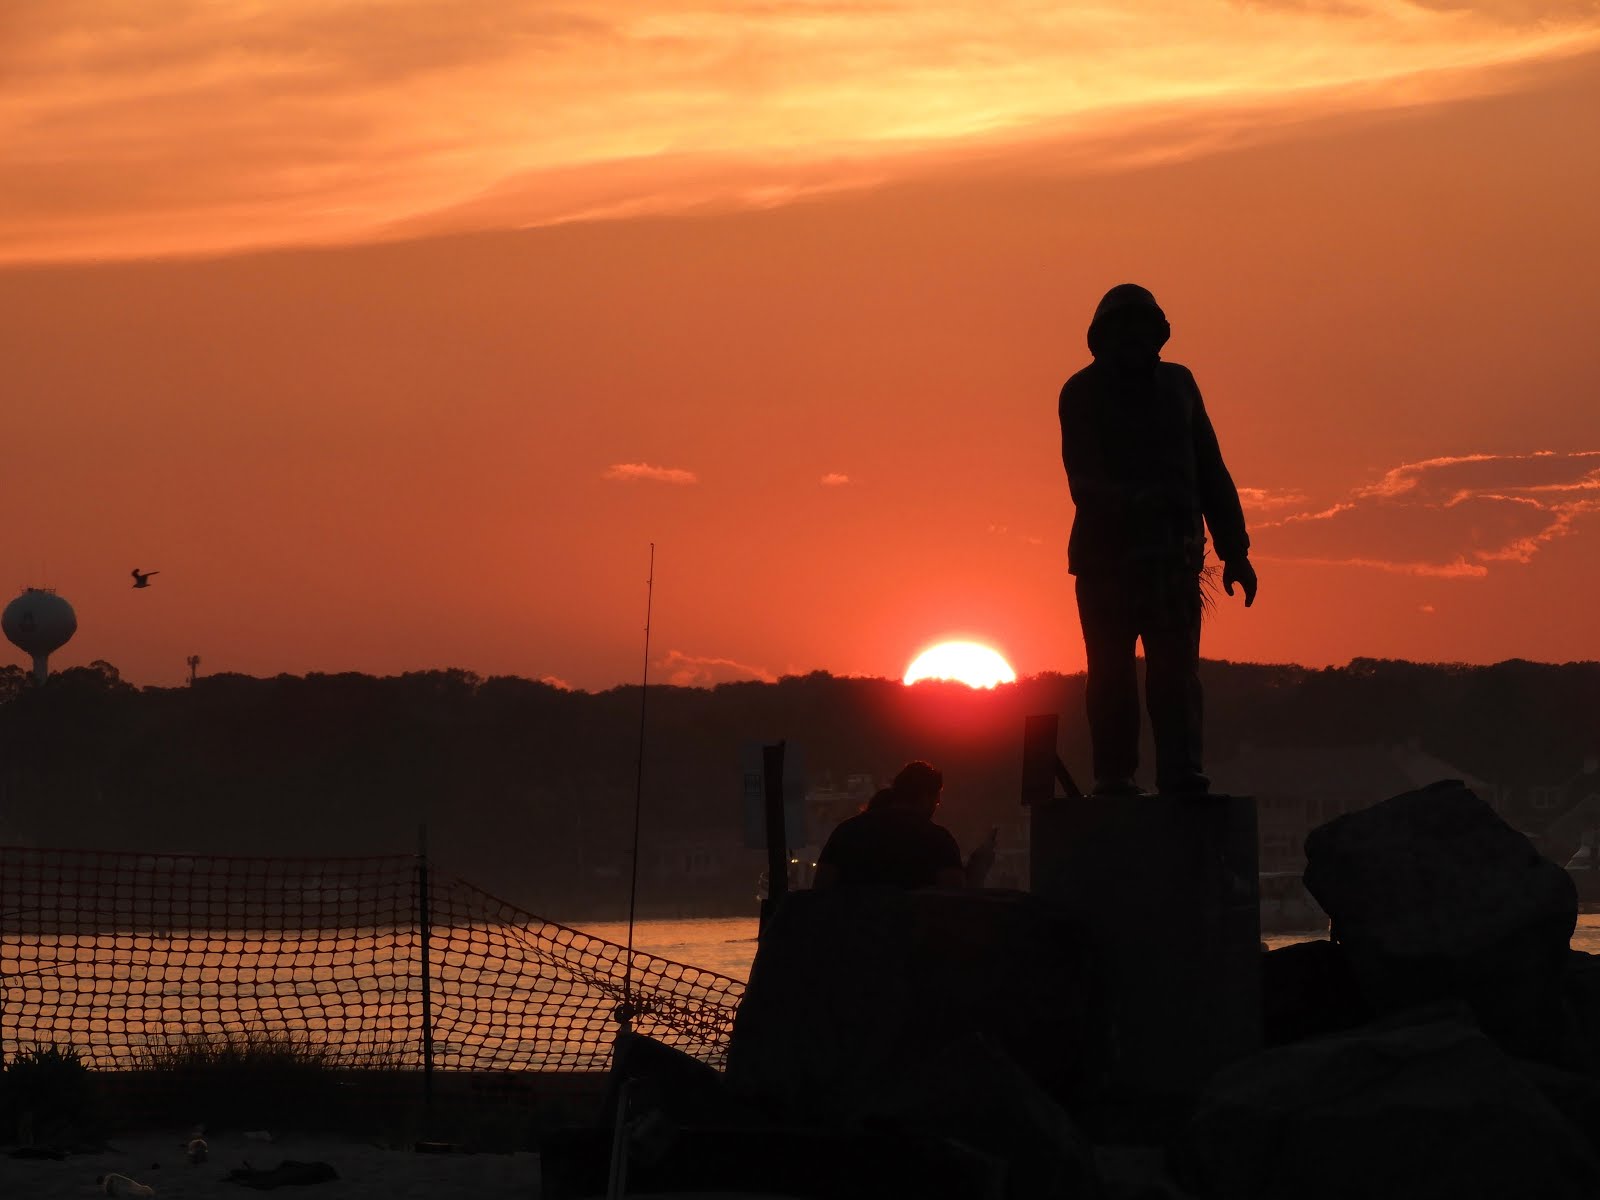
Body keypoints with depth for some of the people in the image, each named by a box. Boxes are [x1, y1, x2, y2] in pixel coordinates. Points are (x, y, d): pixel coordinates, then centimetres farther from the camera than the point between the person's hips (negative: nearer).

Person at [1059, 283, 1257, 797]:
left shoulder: (1177, 384, 12)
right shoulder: (1083, 394, 0)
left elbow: (1212, 474, 14)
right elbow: (1085, 478, -14)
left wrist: (1234, 550, 9)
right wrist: (1131, 503, -34)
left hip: (1173, 551, 2)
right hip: (1104, 549, -2)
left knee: (1175, 663, -7)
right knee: (1111, 668, -3)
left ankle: (1180, 769, -11)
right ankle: (1113, 775, -1)